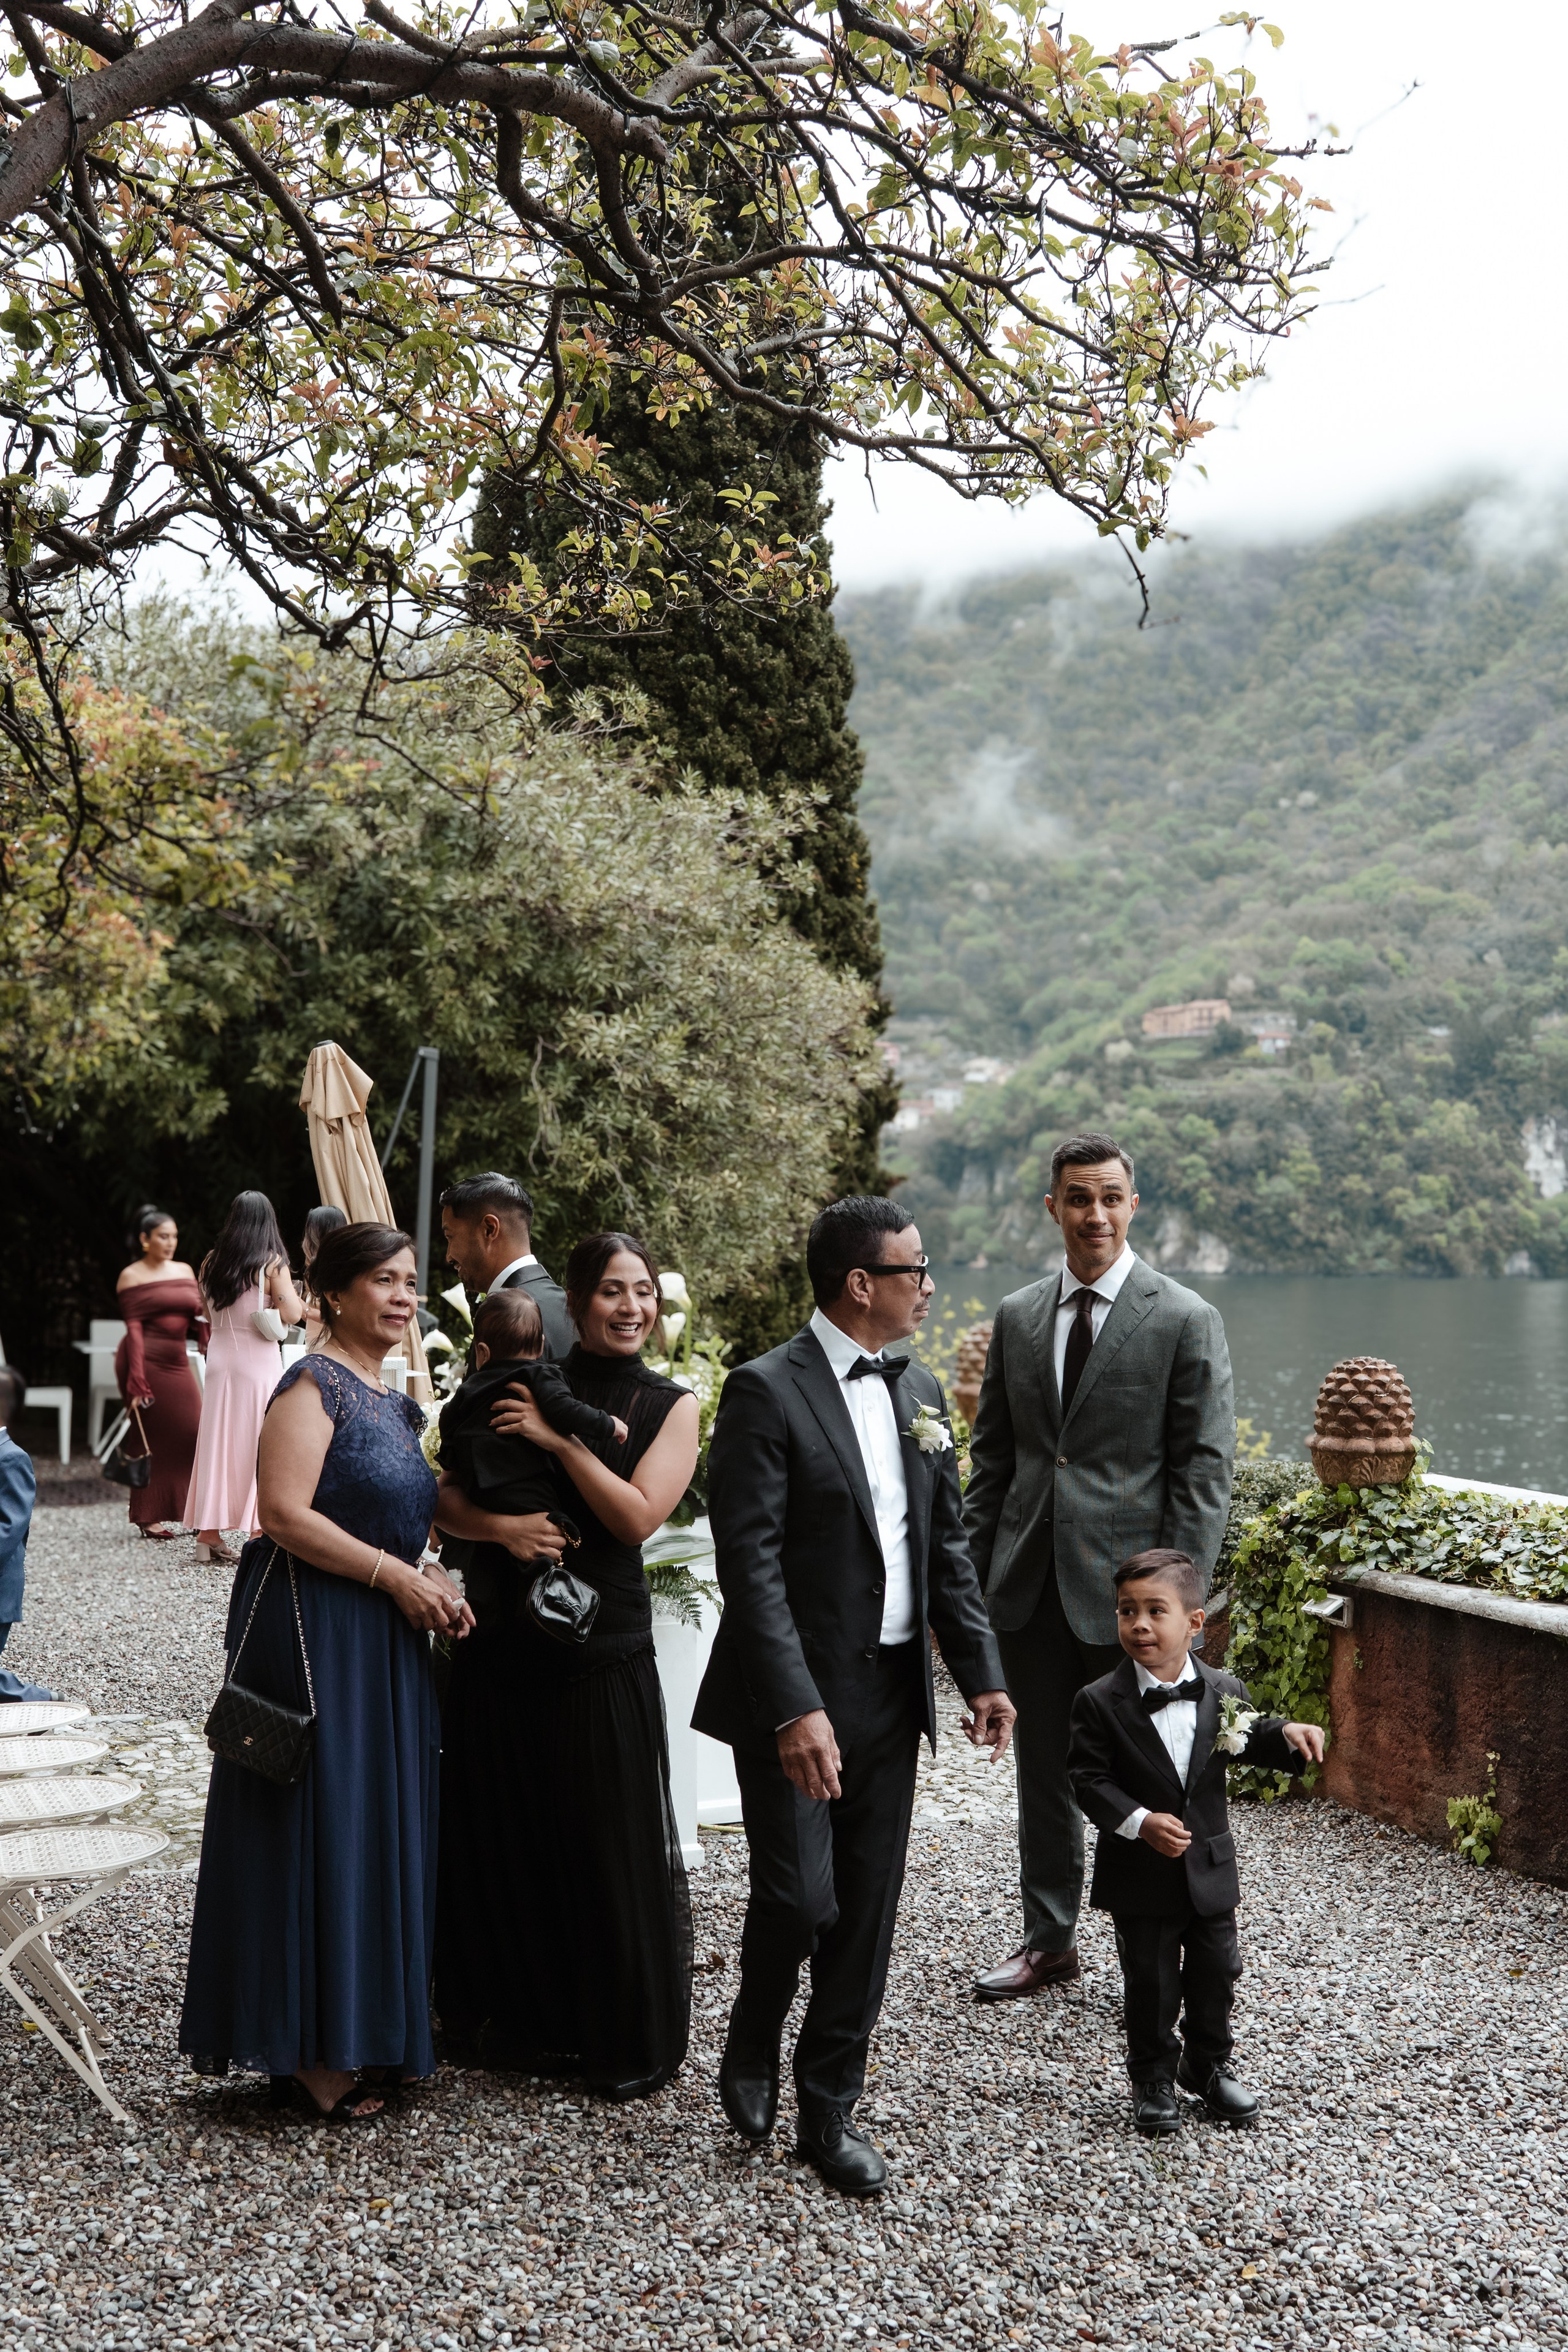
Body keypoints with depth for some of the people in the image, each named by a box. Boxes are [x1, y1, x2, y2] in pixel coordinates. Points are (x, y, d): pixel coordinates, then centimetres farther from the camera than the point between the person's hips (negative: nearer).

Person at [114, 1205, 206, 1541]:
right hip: (146, 1360, -6)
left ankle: (181, 1512, 15)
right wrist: (136, 1383, -16)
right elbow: (134, 1329, -9)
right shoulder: (132, 1277, -3)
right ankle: (149, 1517, 6)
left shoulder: (185, 1271, 13)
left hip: (177, 1362, 6)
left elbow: (196, 1315, 17)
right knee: (151, 1437, -2)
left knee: (190, 1433, 3)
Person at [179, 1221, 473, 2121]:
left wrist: (429, 1579, 5)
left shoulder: (397, 1403, 15)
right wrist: (397, 1575, -17)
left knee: (380, 1827, 12)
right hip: (313, 1632, -9)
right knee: (319, 1826, -2)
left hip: (384, 1639, 9)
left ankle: (363, 2032, 23)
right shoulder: (316, 1384, -12)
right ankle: (308, 2053, 8)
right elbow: (285, 1514, -21)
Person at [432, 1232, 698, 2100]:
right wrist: (500, 1525, -20)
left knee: (608, 1841, 4)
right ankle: (511, 2019, 30)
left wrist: (561, 1439, -15)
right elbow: (444, 1495, 0)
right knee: (500, 1831, 10)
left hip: (603, 1646, -2)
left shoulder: (670, 1406, 2)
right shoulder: (524, 1387, 5)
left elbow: (638, 1514, -10)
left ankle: (625, 2043, 20)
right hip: (503, 1640, 2)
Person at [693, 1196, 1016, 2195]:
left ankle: (831, 2111, 24)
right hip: (797, 1699, -6)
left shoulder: (920, 1390, 10)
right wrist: (796, 1709, -24)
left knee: (868, 1910, 10)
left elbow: (948, 1544, 15)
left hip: (893, 1692, 6)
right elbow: (750, 1562, -18)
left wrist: (983, 1671, 7)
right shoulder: (767, 1391, -12)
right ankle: (751, 2054, 24)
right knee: (799, 1897, -7)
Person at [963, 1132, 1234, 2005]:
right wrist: (973, 1568, 6)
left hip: (1127, 1590, -5)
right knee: (1043, 1770, 15)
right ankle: (1050, 1940, 30)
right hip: (1031, 1582, 5)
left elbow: (1205, 1470, -7)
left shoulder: (1186, 1320, -6)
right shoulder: (1018, 1317, 9)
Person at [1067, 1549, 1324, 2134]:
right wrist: (1139, 1822, -25)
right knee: (1151, 1982, 8)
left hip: (1210, 1866, 3)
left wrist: (1288, 1736, -10)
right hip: (1140, 1874, -3)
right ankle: (1153, 2080, 27)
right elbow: (1088, 1778, -13)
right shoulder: (1100, 1702, -14)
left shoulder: (1224, 1693, -5)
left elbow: (1251, 1741, 11)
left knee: (1215, 1973, 14)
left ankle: (1209, 2065, 37)